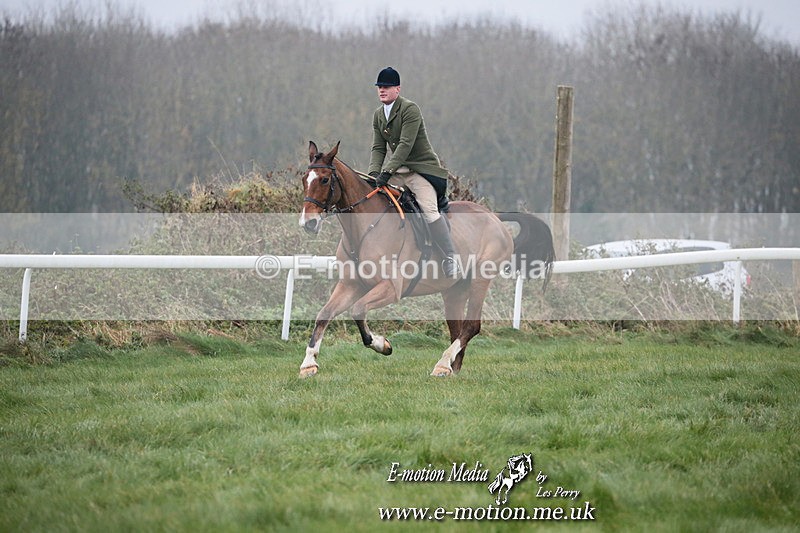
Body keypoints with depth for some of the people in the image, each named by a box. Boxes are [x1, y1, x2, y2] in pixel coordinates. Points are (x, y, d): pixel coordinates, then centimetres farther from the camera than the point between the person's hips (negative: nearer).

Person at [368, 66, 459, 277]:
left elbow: (405, 145, -23)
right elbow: (378, 148, 7)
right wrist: (374, 173, -12)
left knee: (429, 210, -22)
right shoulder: (378, 115, 10)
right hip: (397, 169, 8)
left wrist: (387, 172, -30)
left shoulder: (410, 109, -15)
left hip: (422, 168, -8)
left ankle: (450, 258, -18)